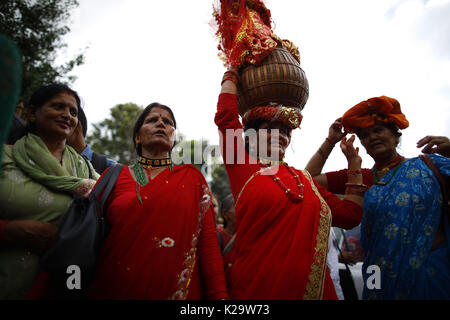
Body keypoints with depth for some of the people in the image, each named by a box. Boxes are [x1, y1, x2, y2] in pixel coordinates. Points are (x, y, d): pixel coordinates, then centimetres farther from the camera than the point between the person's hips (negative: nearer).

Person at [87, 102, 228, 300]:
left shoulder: (192, 177, 3)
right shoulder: (115, 176, 6)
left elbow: (208, 239, -3)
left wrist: (219, 294, -10)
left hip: (177, 288, 0)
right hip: (115, 289, 1)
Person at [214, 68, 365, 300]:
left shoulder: (304, 179, 12)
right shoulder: (244, 169, -1)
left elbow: (349, 215, 14)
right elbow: (226, 117, -7)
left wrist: (354, 165, 15)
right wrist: (232, 74, 8)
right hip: (258, 289, -4)